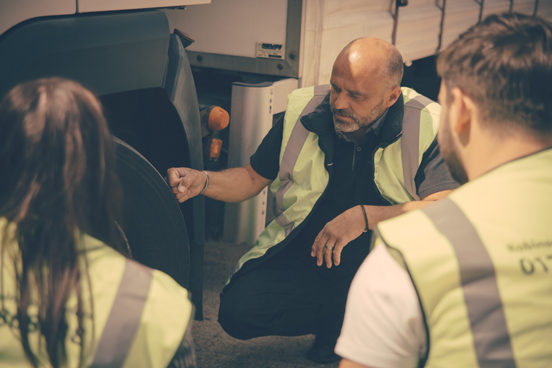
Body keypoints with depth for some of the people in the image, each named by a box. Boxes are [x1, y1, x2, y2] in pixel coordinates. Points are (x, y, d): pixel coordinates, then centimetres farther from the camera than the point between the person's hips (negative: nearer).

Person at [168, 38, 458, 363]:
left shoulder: (427, 125, -13)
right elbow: (253, 178, 8)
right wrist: (203, 181, -11)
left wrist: (365, 216, -33)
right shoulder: (303, 111, -3)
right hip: (305, 254, 3)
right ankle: (339, 317, 8)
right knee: (238, 311, -18)